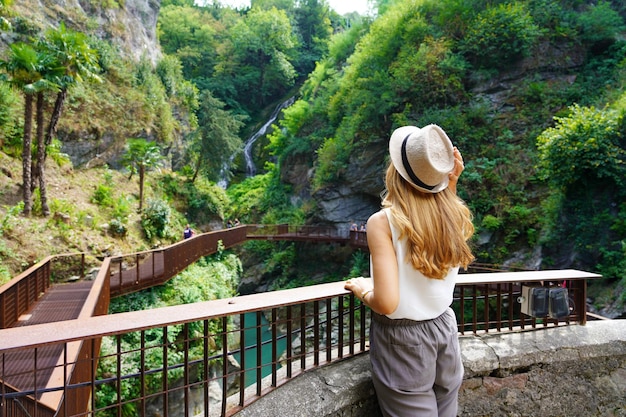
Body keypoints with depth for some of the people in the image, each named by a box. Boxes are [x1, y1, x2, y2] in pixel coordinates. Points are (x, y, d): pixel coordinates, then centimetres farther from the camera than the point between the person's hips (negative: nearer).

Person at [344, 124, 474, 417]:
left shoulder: (383, 221, -23)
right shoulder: (454, 214, -8)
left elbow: (386, 303, -27)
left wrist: (363, 291, -6)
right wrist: (452, 183, 5)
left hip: (403, 341, -5)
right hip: (444, 331, 6)